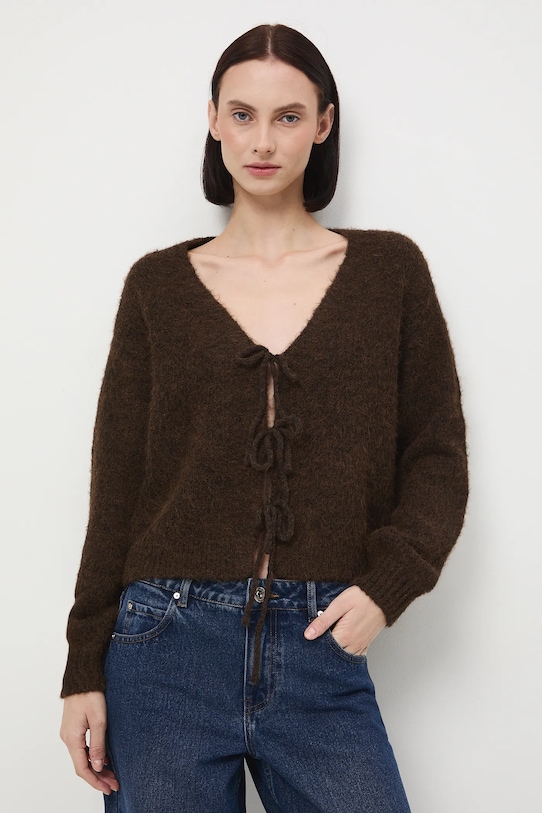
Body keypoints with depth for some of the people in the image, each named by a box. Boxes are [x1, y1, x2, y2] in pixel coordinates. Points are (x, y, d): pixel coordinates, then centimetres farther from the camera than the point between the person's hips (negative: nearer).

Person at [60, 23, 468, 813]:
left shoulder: (389, 270, 4)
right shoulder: (159, 286, 4)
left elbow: (437, 456, 5)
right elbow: (118, 484, 4)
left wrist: (387, 582, -11)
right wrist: (85, 670, 3)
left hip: (322, 653, 0)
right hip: (170, 647, 1)